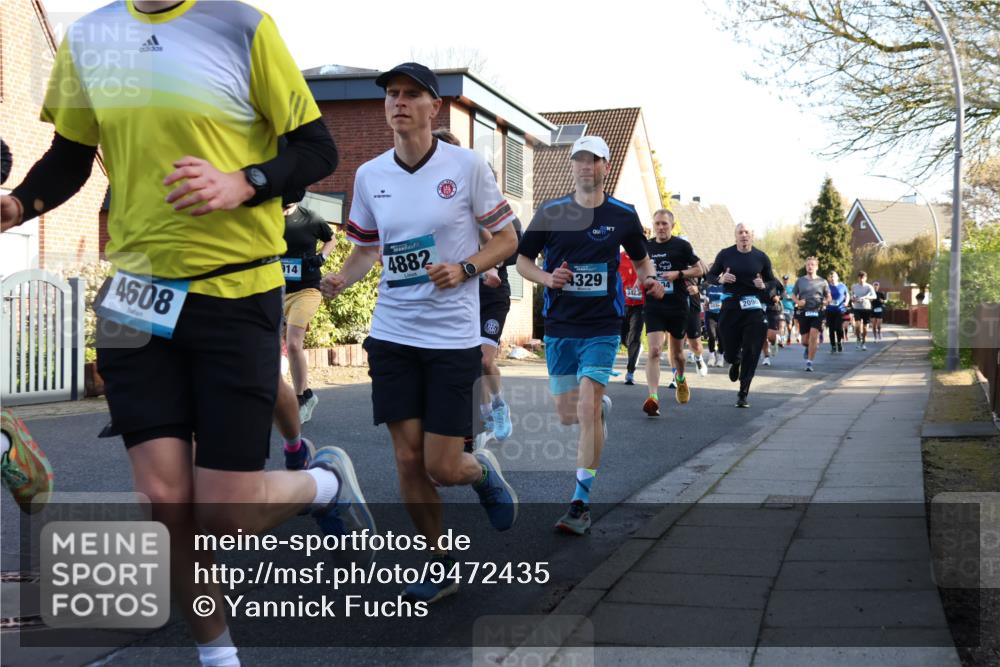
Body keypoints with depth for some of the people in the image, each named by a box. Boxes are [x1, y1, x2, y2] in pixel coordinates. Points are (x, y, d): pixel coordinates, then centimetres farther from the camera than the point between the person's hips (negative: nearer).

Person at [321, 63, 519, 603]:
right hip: (392, 332, 4)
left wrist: (464, 268, -18)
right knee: (408, 460, 3)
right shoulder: (369, 175, 4)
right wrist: (341, 279, -5)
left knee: (443, 468, -5)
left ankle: (484, 471, 32)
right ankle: (439, 564, 23)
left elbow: (506, 237, 0)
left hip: (453, 336, -3)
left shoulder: (467, 166, -6)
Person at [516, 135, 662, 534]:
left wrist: (650, 281, -5)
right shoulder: (550, 213, 3)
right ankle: (603, 407, 45)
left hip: (602, 326, -2)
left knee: (587, 409, -15)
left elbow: (642, 259, 17)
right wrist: (547, 278, -11)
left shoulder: (623, 215, 3)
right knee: (567, 415, 7)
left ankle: (580, 504, -9)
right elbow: (522, 260, 9)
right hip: (559, 325, 2)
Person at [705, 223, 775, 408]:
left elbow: (773, 282, 11)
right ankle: (735, 363, 44)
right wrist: (721, 279, -10)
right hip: (730, 307, 1)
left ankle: (743, 394, 4)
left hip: (753, 308, -1)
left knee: (750, 354, -5)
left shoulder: (761, 257, 3)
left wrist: (763, 285, -11)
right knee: (730, 352, 5)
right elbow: (710, 275, 11)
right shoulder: (725, 254, 3)